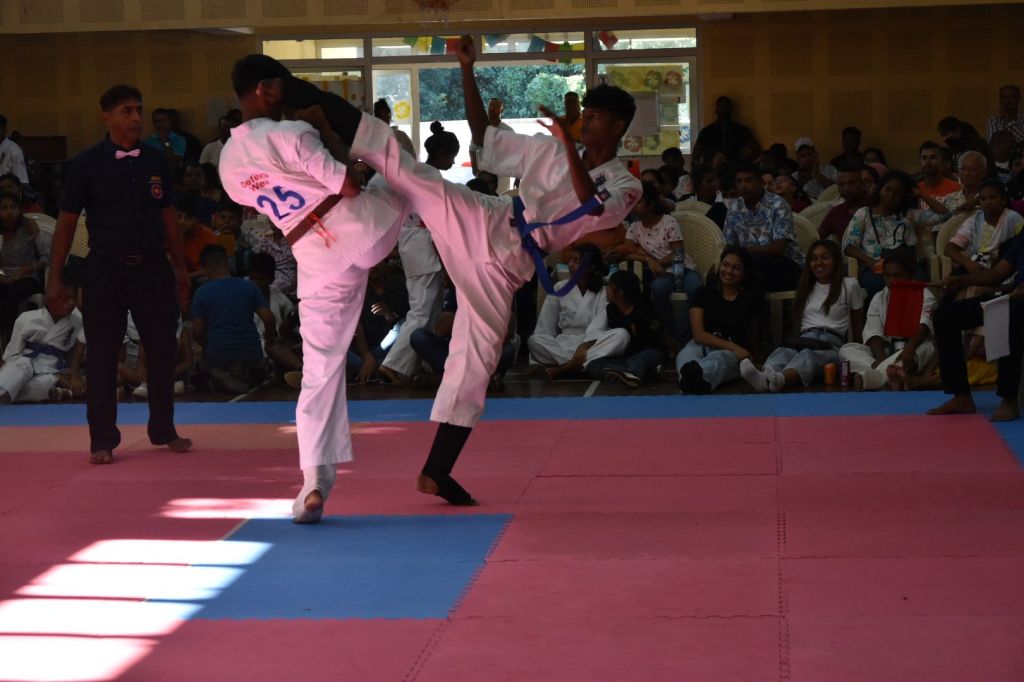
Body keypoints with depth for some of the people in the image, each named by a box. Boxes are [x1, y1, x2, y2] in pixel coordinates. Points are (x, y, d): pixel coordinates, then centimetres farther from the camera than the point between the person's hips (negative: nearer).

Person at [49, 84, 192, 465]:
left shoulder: (155, 161, 5)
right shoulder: (88, 163, -5)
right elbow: (67, 221, -2)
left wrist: (180, 267, 13)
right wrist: (55, 277, -4)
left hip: (152, 267, 3)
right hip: (105, 269, -3)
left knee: (162, 350, 7)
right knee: (102, 356, 2)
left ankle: (163, 430, 24)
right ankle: (102, 441, 11)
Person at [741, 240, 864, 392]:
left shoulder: (849, 285, 15)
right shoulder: (806, 287, 29)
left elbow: (857, 326, 17)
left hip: (832, 343, -3)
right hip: (803, 340, 3)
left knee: (809, 355, -40)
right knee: (782, 351, -35)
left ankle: (780, 379, -74)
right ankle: (764, 378, -71)